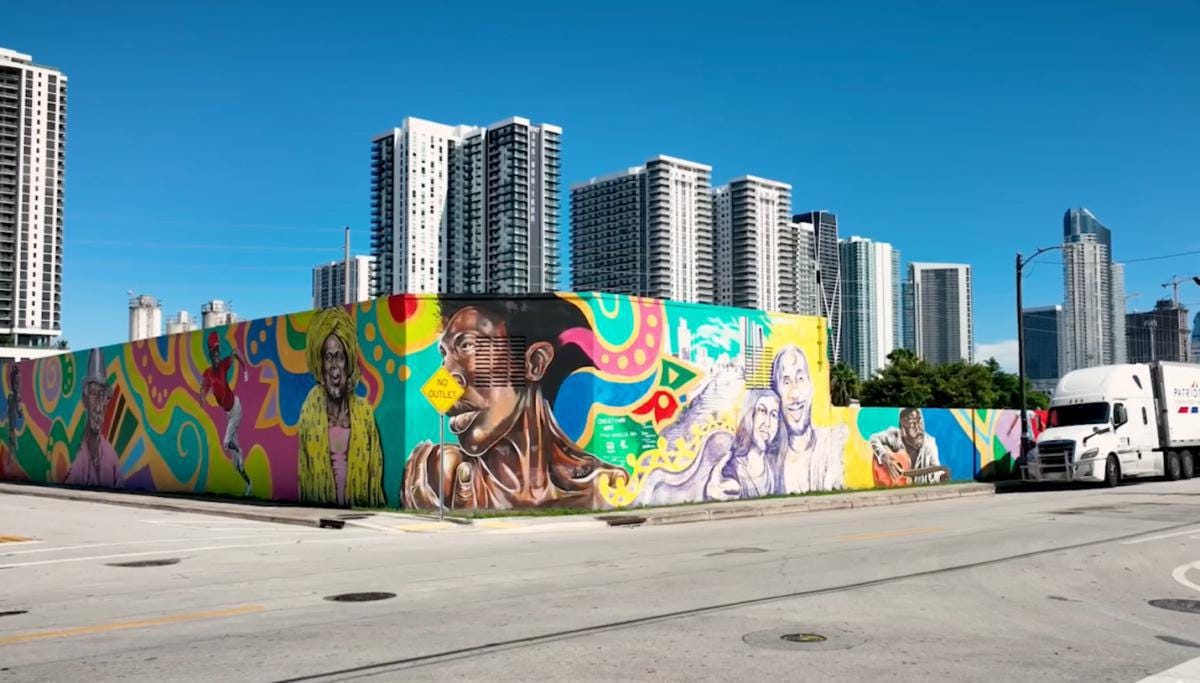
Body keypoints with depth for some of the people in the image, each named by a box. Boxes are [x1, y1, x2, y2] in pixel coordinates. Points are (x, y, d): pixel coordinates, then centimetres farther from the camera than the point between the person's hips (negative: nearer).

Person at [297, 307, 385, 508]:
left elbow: (375, 474, 6)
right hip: (318, 508, 0)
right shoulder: (310, 409, 1)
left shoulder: (365, 412, 3)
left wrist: (375, 511, 0)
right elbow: (303, 474, 5)